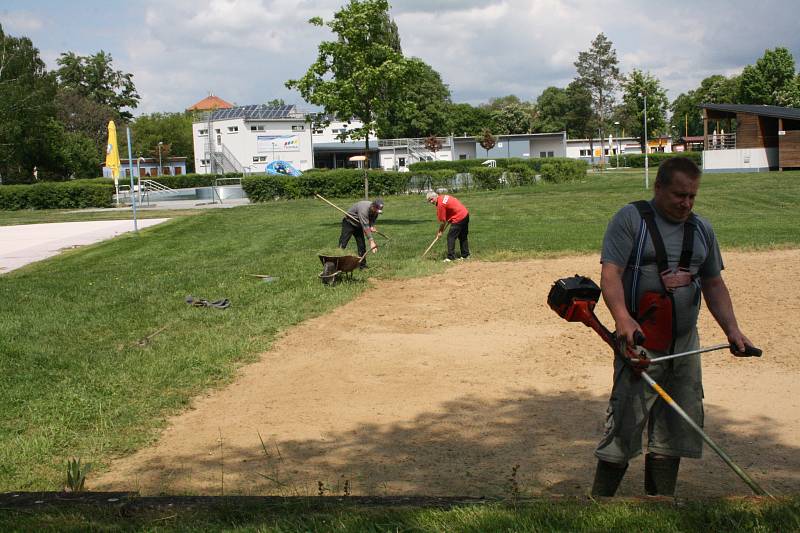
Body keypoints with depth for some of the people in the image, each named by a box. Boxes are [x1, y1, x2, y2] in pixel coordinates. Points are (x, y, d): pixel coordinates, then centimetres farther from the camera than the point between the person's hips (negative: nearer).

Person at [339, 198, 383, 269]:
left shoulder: (375, 210, -14)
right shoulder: (364, 209, -38)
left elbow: (372, 219, 4)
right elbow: (366, 227, -41)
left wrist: (372, 226, -22)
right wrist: (371, 242, -45)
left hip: (358, 225, 7)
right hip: (349, 222, -7)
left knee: (362, 245, 1)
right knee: (342, 245, -12)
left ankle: (362, 265, 8)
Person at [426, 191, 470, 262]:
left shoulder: (440, 204, -17)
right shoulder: (444, 196, 8)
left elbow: (443, 221, -10)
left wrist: (440, 232, 3)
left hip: (459, 219, -9)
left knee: (451, 237, -5)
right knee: (463, 237, 18)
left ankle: (450, 257, -7)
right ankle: (465, 255, 24)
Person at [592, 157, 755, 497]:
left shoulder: (701, 229, 15)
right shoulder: (631, 219, -4)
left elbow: (713, 284, 20)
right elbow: (610, 272, -14)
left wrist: (731, 328, 6)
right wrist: (622, 318, -30)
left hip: (685, 345, 6)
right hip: (640, 342, -6)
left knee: (673, 430, 10)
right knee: (624, 428, -9)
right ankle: (600, 498, 1)